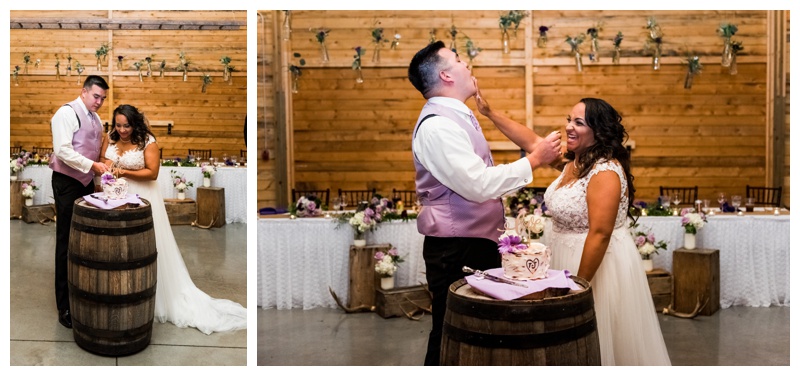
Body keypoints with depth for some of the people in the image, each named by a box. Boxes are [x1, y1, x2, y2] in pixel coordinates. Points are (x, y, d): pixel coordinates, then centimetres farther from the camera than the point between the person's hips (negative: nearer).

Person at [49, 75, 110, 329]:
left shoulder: (95, 118, 12)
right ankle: (65, 306, 3)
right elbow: (63, 151, -21)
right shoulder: (66, 113, -12)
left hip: (87, 183, 7)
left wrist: (99, 170, 3)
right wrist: (92, 165, -27)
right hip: (67, 183, -7)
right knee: (67, 243, -3)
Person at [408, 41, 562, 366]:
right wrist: (534, 160, -17)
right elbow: (479, 185, -25)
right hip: (456, 251, -10)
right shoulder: (437, 125, -19)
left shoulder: (458, 117, 14)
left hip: (477, 243, 10)